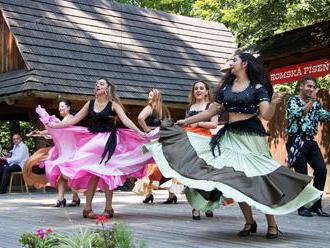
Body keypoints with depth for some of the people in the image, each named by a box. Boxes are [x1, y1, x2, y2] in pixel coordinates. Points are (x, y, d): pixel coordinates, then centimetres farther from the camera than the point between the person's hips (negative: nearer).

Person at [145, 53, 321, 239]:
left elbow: (267, 115, -12)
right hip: (231, 136, 5)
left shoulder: (258, 87, -1)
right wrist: (186, 121, 17)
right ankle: (249, 223, 10)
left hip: (252, 137, -5)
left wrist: (274, 103, -32)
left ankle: (272, 225, 2)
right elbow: (211, 111, 17)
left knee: (260, 178, -8)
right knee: (237, 180, -1)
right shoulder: (226, 88, 12)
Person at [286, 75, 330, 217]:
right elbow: (299, 114, -20)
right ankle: (303, 207, 6)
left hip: (311, 142, 6)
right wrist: (312, 101, -20)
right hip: (297, 141, -6)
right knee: (302, 174, -4)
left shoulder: (315, 104, 17)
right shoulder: (293, 101, -1)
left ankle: (315, 205, 5)